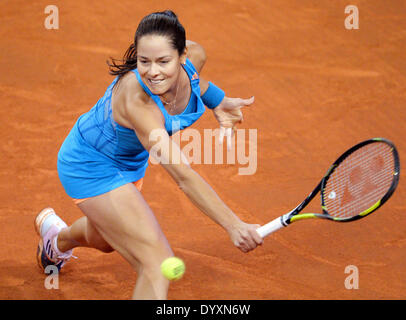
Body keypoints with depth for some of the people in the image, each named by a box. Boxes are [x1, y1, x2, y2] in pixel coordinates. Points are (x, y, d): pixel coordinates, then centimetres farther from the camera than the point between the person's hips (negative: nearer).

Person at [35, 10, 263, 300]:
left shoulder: (194, 55, -24)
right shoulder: (136, 100, -43)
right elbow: (183, 175, -47)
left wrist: (218, 101, -2)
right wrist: (234, 226, -53)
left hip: (130, 161, 8)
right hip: (91, 167, -8)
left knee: (106, 240, 35)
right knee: (158, 264, -21)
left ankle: (57, 237, 69)